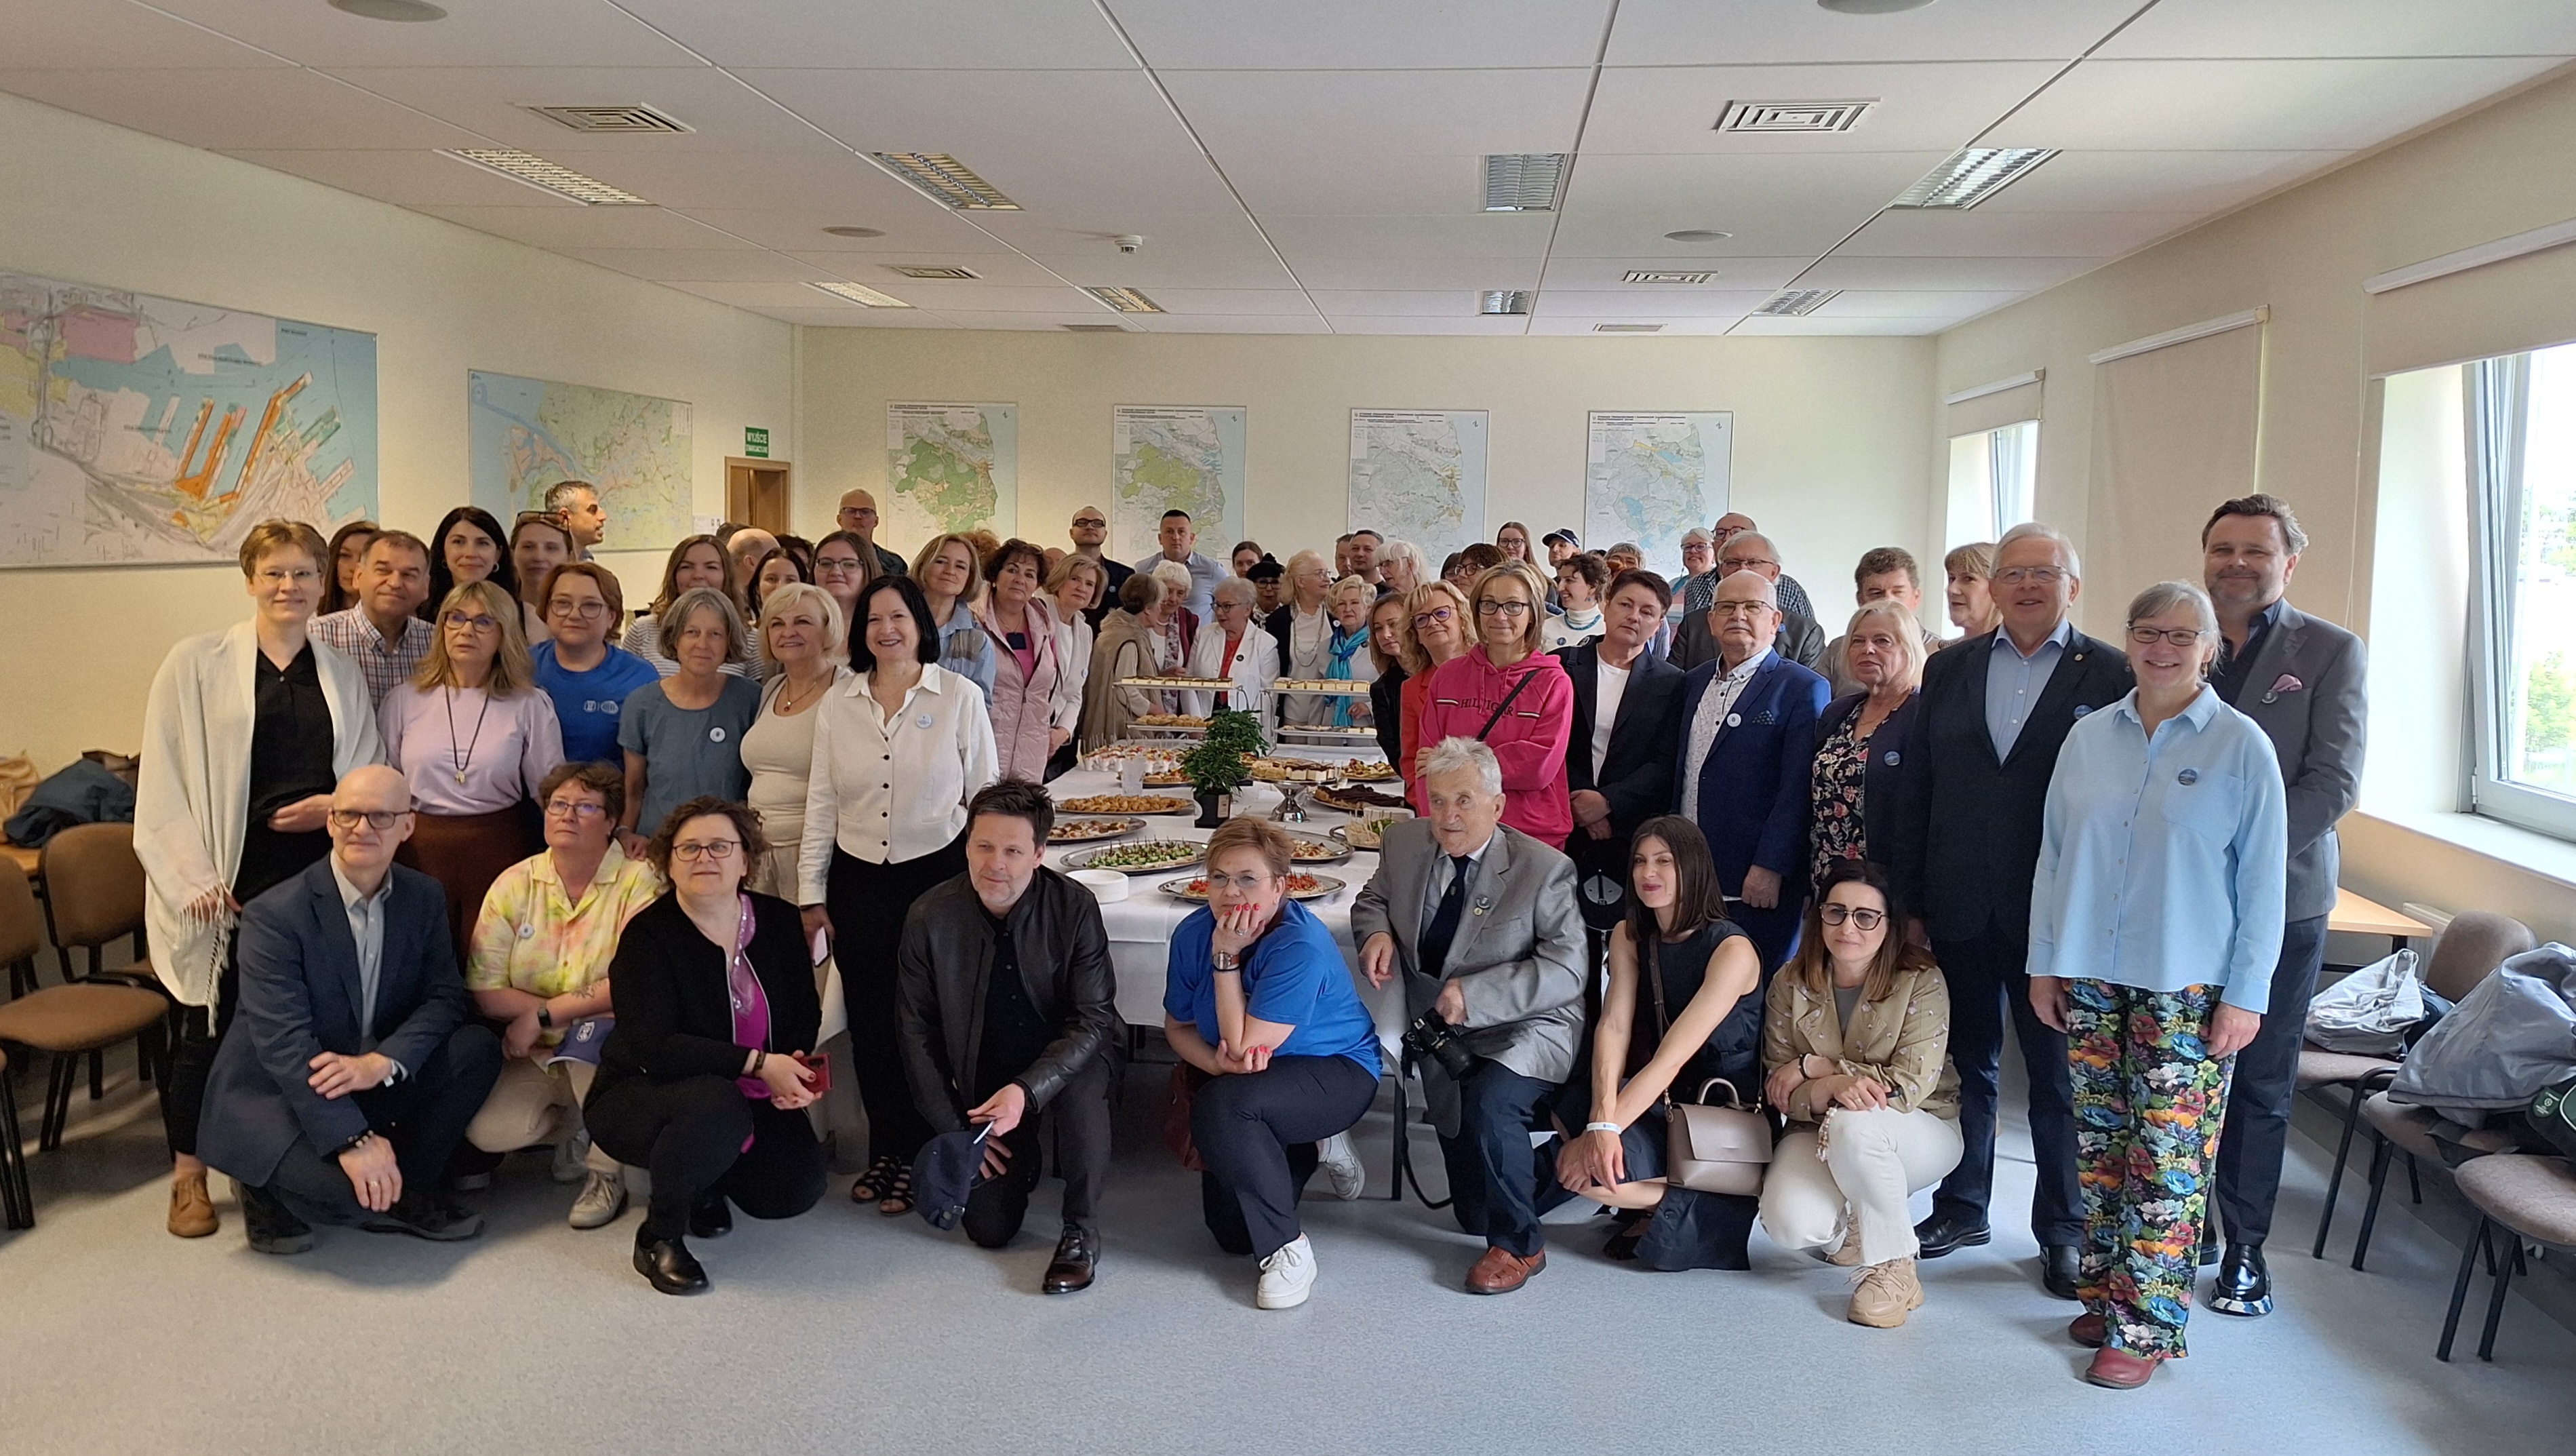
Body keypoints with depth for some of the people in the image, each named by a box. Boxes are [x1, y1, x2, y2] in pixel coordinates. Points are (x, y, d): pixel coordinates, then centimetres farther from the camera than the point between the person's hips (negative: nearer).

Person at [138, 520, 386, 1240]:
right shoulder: (197, 663, 1)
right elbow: (164, 777, -3)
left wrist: (338, 804, -5)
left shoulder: (341, 673, 12)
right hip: (229, 875, -3)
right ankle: (188, 1173, 19)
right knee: (210, 1020, 3)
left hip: (316, 868, 3)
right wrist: (195, 875, -10)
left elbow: (372, 772, 17)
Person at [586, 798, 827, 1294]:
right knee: (717, 1105, -37)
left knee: (797, 1188, -15)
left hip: (751, 1098, 6)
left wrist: (796, 1069, -15)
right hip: (639, 1095, -5)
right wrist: (758, 1064, -31)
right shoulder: (648, 934, -15)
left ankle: (704, 1185, 19)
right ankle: (659, 1236, -12)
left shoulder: (780, 922, 0)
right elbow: (652, 1046, -25)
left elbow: (805, 1013, 8)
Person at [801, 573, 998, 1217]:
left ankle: (917, 1157, 17)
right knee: (870, 1021, 8)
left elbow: (985, 795, 0)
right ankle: (885, 1149, 24)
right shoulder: (838, 704, 6)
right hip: (858, 881, 3)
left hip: (937, 874, -3)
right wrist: (811, 894, 5)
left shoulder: (960, 696, -2)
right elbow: (821, 802, 8)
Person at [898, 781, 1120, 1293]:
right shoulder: (930, 917, -14)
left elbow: (1093, 1020, -20)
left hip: (1066, 1058, -2)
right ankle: (1024, 1155, 29)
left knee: (1080, 1085, -37)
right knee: (989, 1228, -6)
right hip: (982, 1075, 2)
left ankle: (1081, 1232, -16)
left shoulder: (1075, 908, -19)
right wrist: (954, 1129, -6)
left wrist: (1027, 1091, -35)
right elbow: (917, 1032, -4)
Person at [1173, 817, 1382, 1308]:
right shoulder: (1193, 932, -10)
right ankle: (1302, 1152, 31)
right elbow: (1178, 1027, 2)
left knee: (1221, 1105, -35)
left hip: (1336, 1072, -6)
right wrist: (1216, 1063, -20)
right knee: (1231, 1233, 1)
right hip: (1248, 1082, 6)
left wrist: (1226, 958, -27)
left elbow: (1243, 1046, -28)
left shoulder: (1302, 946, -29)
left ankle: (1286, 1248, -16)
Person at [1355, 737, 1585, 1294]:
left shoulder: (1544, 868, -15)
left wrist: (1473, 993, -28)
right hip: (1445, 1031, 5)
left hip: (1525, 1029, -5)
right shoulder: (1406, 841, -1)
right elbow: (1373, 899, 17)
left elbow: (1566, 970, -20)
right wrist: (1376, 933, -8)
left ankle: (1519, 1245, -12)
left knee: (1489, 1103, -33)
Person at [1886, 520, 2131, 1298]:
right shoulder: (1949, 671, 7)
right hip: (1960, 911, 3)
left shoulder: (2112, 675, -3)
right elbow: (1916, 793, 6)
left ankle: (2062, 1229, 24)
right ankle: (1963, 1206, 31)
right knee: (1967, 1063, 15)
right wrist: (1911, 903, 3)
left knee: (2058, 1076, 8)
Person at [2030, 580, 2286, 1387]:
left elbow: (2262, 881, -4)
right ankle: (2103, 1291, 24)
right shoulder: (2088, 737, 5)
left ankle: (2145, 1325, 10)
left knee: (2167, 1158, 0)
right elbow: (2053, 855, 10)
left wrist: (2246, 995, -6)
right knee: (2098, 1145, 11)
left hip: (2187, 988, -3)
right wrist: (2044, 963, 8)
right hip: (2092, 979, 4)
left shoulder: (2242, 746, -4)